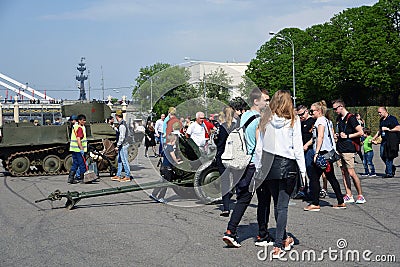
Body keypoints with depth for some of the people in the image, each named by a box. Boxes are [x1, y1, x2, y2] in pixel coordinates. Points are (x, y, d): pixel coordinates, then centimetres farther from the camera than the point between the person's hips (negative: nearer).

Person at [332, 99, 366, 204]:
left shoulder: (351, 118, -10)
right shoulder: (339, 119, 16)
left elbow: (361, 132, -13)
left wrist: (347, 136, -13)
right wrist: (338, 135, 11)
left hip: (348, 149, -8)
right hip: (340, 148, 8)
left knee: (351, 173, -9)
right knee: (344, 173, 7)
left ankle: (360, 195, 1)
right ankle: (349, 196, 11)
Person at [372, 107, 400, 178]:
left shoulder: (392, 118, -5)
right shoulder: (381, 120, 17)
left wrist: (388, 129, -13)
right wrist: (374, 137, 18)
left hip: (391, 142, -7)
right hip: (384, 141, 7)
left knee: (389, 157, -6)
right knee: (382, 156, 4)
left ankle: (389, 173, 2)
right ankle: (392, 168, 26)